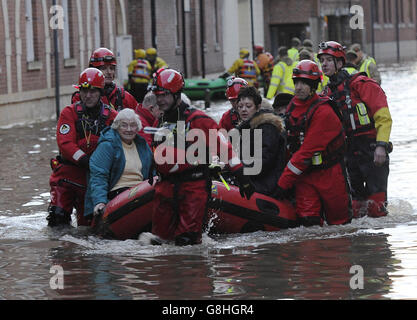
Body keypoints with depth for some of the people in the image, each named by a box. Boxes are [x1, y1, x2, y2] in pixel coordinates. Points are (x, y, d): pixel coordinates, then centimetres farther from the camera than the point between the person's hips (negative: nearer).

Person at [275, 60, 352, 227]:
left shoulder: (323, 113, -21)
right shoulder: (292, 106, 4)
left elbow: (306, 152, -23)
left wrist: (284, 182, -23)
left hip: (329, 173, -5)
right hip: (304, 174, 5)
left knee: (338, 222, 7)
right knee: (308, 220, -10)